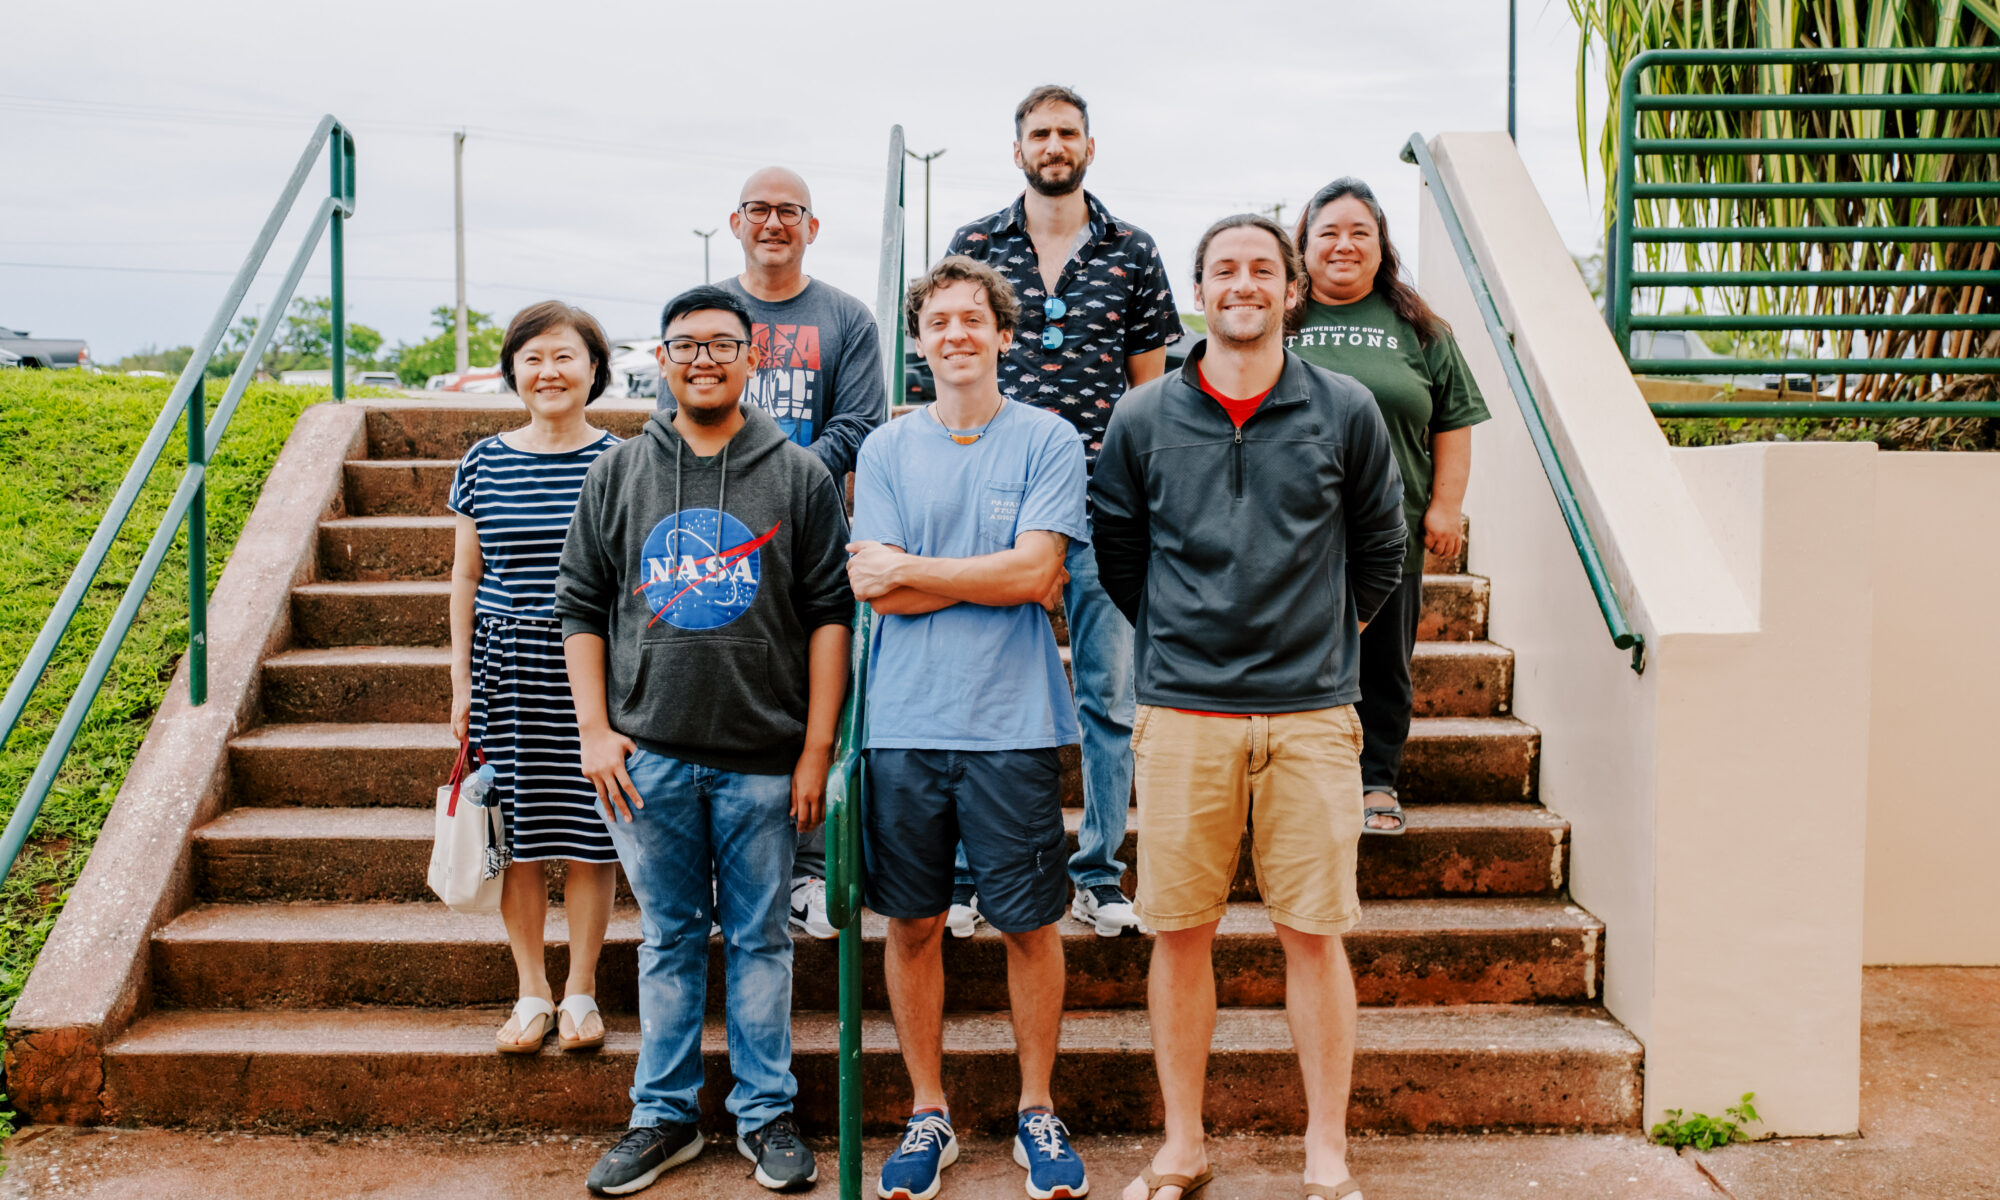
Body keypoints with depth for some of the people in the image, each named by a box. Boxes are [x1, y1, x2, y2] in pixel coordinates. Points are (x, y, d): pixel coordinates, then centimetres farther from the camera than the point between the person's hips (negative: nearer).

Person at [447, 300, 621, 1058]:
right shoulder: (483, 465, 6)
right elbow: (465, 578, 11)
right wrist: (461, 681, 7)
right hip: (507, 665, 2)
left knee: (589, 832, 2)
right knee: (517, 834, 5)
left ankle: (581, 991, 17)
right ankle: (532, 993, 19)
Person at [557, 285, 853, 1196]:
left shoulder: (800, 477, 2)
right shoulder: (617, 473, 8)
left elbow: (830, 614, 0)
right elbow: (581, 607, 10)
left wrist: (816, 750, -5)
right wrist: (596, 728, 1)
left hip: (763, 760, -1)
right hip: (650, 754, 2)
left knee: (760, 939, 8)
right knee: (668, 940, 11)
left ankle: (767, 1115, 21)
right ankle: (663, 1115, 23)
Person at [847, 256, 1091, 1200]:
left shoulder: (1047, 441, 1)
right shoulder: (886, 449, 7)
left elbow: (1034, 570, -11)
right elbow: (873, 590, -3)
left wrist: (911, 568, -6)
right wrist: (993, 576, -9)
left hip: (1012, 723, -2)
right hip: (905, 723, 2)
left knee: (1030, 924, 7)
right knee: (913, 925, 9)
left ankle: (1037, 1111, 24)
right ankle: (928, 1114, 26)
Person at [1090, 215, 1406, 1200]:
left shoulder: (1345, 412, 4)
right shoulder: (1142, 418, 5)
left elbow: (1380, 547, 14)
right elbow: (1115, 549, 14)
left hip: (1311, 713, 0)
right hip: (1180, 712, 1)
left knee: (1314, 933, 3)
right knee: (1180, 932, 6)